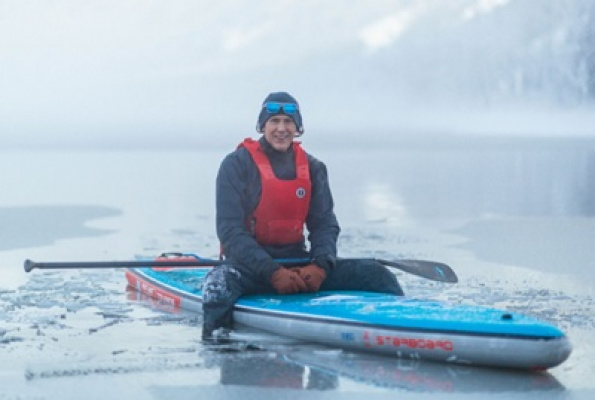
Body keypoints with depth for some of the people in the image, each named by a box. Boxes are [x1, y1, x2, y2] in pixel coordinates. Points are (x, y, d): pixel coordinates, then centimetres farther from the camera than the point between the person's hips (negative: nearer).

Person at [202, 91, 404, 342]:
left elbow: (325, 225, 6)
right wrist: (273, 272, -23)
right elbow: (230, 231, -11)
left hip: (298, 261, 5)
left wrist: (320, 266, -17)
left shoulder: (312, 168, 9)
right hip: (249, 265, -4)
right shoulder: (237, 165, -4)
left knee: (376, 275, -11)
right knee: (219, 283, -40)